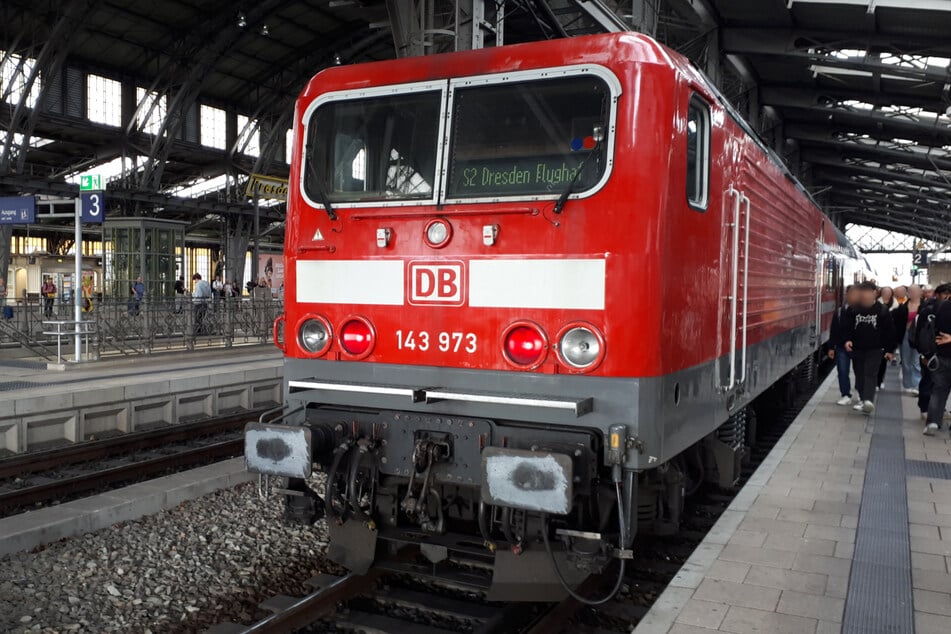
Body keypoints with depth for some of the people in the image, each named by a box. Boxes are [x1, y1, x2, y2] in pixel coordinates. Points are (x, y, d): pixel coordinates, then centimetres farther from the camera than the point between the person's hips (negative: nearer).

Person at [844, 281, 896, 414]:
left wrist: (889, 350, 0)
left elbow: (890, 331, 0)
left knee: (870, 374, -14)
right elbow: (848, 327, 8)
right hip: (857, 349, 3)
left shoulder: (882, 310, -4)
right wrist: (847, 340, -11)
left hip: (875, 349, -3)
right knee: (859, 375, 9)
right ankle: (862, 399, 24)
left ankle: (868, 400, -27)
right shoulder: (854, 310, 1)